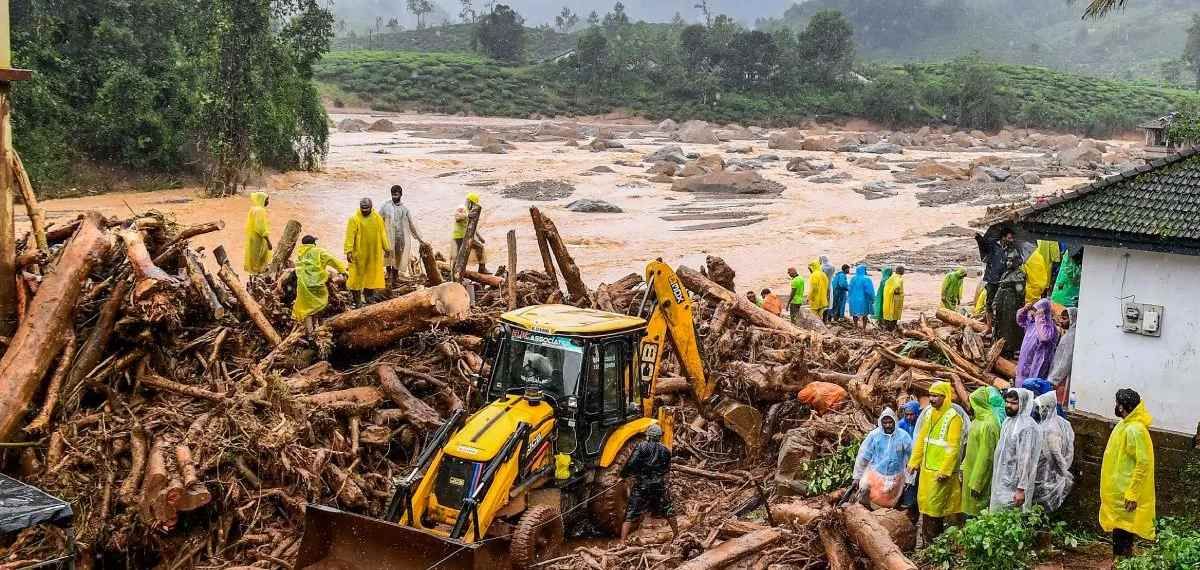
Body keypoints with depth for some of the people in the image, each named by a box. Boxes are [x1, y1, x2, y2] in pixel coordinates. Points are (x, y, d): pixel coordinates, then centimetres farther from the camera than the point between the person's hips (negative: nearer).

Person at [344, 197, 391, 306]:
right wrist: (349, 251, -19)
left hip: (374, 253, 4)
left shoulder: (377, 218, 3)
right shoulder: (354, 219, -9)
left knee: (371, 276, 10)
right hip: (358, 253, -4)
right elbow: (350, 236, -12)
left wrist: (386, 248, 7)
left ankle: (366, 298, 24)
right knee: (357, 276, -1)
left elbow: (382, 233, 8)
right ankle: (357, 300, 7)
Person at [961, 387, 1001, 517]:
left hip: (980, 474, -9)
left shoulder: (988, 425, -22)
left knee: (978, 511, 0)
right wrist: (964, 468, 16)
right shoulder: (979, 420, 7)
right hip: (971, 471, 9)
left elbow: (986, 456, -22)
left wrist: (976, 484, -21)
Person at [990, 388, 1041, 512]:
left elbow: (1026, 460, -20)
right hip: (1001, 483, 8)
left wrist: (1021, 489, -22)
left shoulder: (1027, 426, -18)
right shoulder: (1008, 422, 9)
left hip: (1014, 487, -8)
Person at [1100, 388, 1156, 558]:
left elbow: (1143, 464, -22)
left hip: (1125, 495, -10)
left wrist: (1132, 494, -23)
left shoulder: (1135, 430, -18)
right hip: (1118, 492, 10)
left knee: (1122, 534, -5)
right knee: (1119, 532, 14)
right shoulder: (1125, 426, 12)